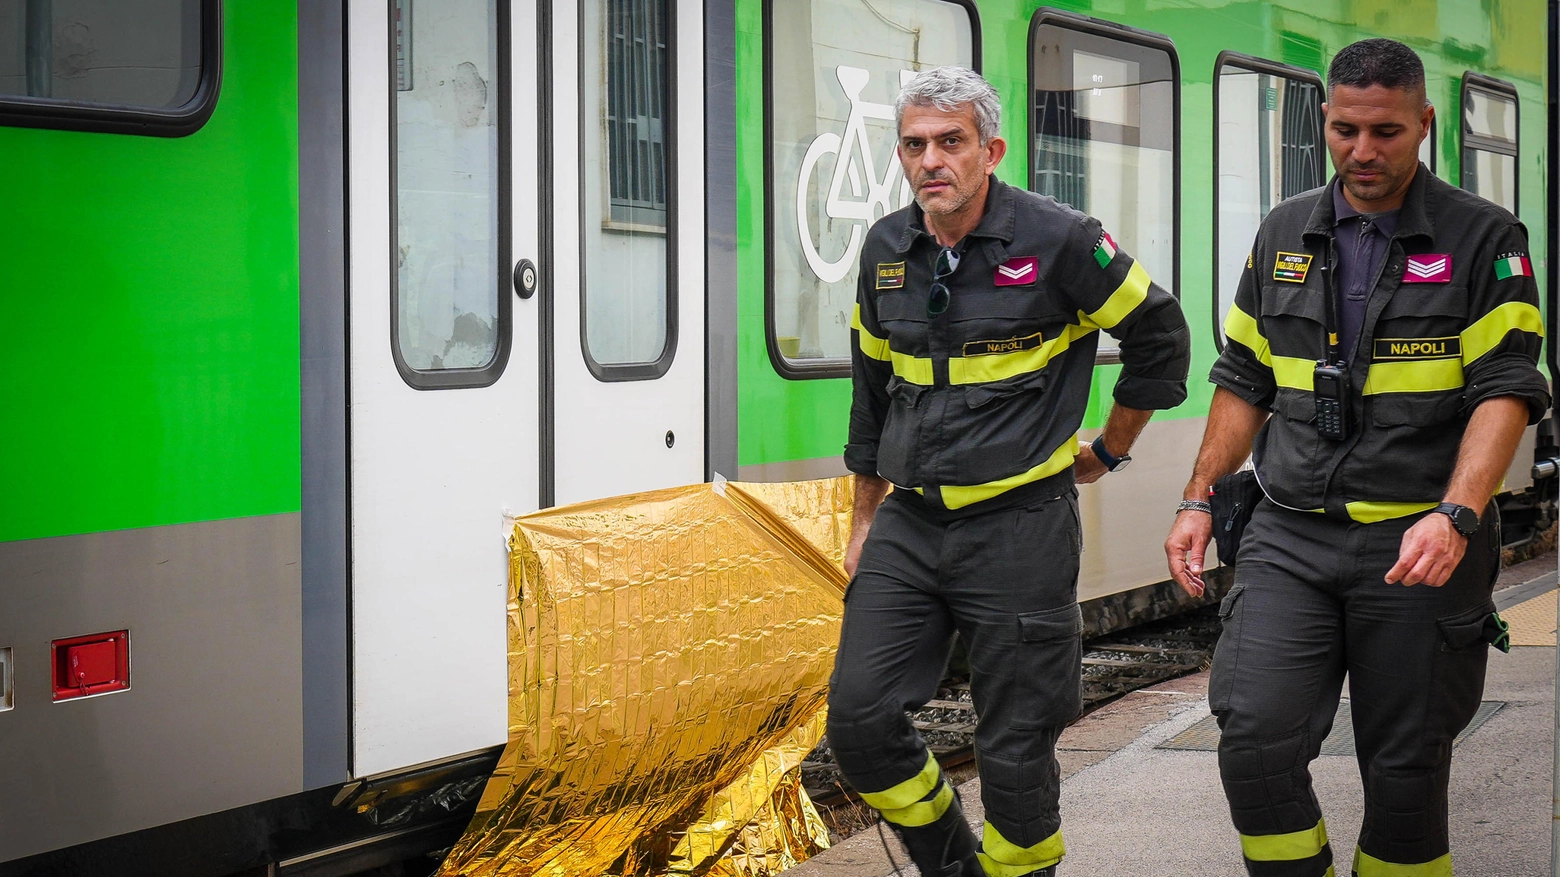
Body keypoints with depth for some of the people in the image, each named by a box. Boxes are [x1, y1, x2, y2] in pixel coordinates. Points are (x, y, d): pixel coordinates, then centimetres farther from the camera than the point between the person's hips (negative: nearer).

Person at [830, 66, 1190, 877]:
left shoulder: (1057, 240, -10)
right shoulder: (887, 249, 6)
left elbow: (1159, 335, 3)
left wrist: (1108, 450, 10)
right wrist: (864, 520, 20)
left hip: (1019, 527, -5)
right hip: (908, 524, 5)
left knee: (1014, 750, 1)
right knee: (858, 717, -1)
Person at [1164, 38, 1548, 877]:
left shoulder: (1484, 240, -2)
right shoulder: (1284, 234, 10)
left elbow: (1506, 390, -10)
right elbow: (1245, 382, 17)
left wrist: (1455, 515, -24)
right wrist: (1199, 500, 8)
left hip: (1417, 548, -3)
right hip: (1290, 537, 3)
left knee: (1406, 768, 4)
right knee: (1256, 739, -13)